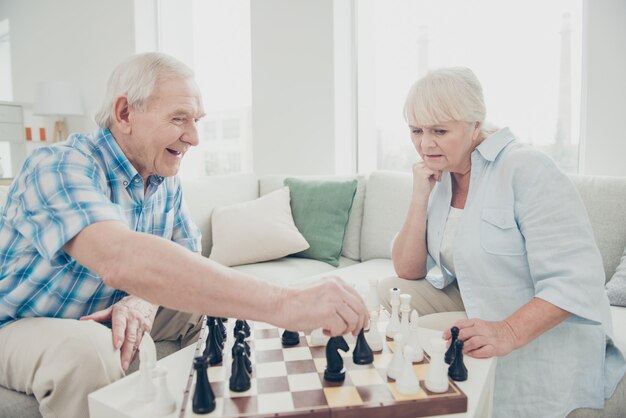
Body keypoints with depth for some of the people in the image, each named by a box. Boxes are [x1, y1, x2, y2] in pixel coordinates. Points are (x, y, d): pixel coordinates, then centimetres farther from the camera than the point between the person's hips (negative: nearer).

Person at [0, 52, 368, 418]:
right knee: (88, 349, -37)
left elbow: (188, 258, 0)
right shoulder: (60, 167, -28)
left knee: (220, 305, -7)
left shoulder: (167, 182, -3)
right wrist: (283, 305, -53)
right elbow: (122, 261, -47)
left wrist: (146, 298, -25)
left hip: (107, 319, 6)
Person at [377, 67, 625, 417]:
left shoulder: (526, 170, -21)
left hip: (547, 332, -6)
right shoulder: (439, 178, 0)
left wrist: (508, 332, -39)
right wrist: (420, 199, -14)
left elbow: (575, 280, -25)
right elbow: (409, 272, -2)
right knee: (393, 293, -8)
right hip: (476, 310, 6)